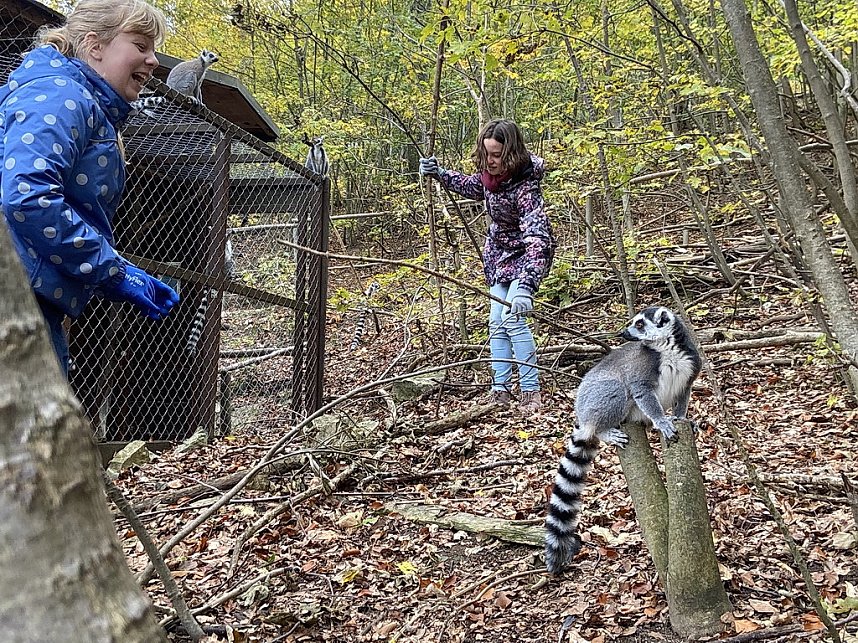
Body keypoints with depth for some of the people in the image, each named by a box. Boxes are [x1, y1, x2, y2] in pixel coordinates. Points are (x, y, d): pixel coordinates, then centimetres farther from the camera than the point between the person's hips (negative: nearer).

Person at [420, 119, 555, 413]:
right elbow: (472, 186, 14)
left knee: (512, 318, -19)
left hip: (526, 254, -7)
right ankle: (500, 390, 8)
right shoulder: (490, 173, -13)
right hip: (499, 253, 8)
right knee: (497, 322, 3)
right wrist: (440, 173, 2)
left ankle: (531, 391, -10)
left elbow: (537, 235, -46)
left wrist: (526, 285, -58)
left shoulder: (525, 185, -35)